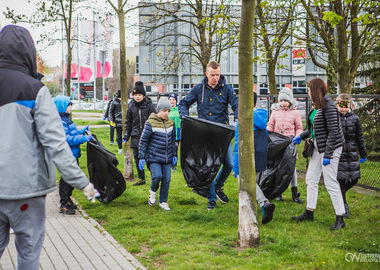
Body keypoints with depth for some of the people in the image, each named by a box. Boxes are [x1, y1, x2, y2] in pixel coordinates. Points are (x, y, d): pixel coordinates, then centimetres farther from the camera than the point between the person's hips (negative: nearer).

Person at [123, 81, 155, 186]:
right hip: (135, 137, 4)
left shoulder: (149, 105, -3)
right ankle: (141, 179, 17)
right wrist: (126, 136, 10)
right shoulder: (131, 106, 9)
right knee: (137, 158, 7)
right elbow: (128, 122, 16)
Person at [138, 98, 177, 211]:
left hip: (167, 158, 5)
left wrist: (174, 155, 16)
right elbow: (143, 141, -4)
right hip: (154, 157, -5)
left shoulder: (170, 123, 9)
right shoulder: (151, 123, -8)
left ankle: (163, 201, 19)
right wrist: (141, 157, -6)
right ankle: (153, 191, 11)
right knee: (157, 176, -20)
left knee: (166, 180, 3)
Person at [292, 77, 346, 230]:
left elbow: (333, 131, -21)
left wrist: (327, 155, -22)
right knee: (311, 179, 14)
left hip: (330, 148, -10)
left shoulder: (329, 106, -18)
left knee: (331, 183, -7)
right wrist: (301, 136, 18)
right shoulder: (318, 106, 10)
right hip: (318, 147, 10)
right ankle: (309, 213, 26)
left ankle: (340, 219, 2)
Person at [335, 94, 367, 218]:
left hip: (352, 154, 3)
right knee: (341, 180, -2)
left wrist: (363, 154, 16)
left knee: (354, 179, 3)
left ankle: (339, 193, 32)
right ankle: (343, 207, 9)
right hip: (338, 153, -3)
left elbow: (360, 137, 13)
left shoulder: (355, 118, 6)